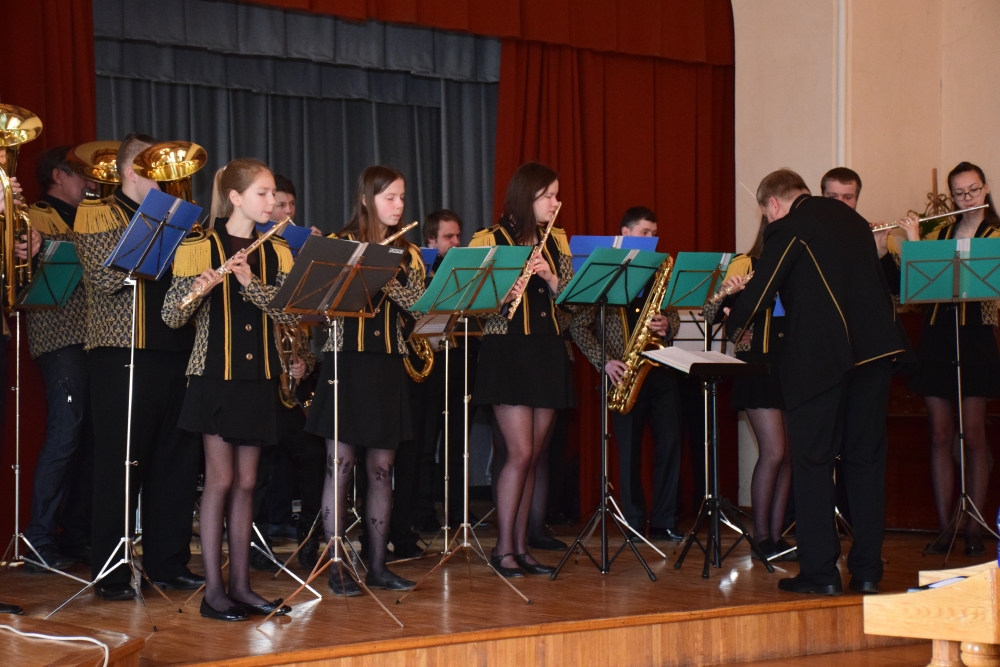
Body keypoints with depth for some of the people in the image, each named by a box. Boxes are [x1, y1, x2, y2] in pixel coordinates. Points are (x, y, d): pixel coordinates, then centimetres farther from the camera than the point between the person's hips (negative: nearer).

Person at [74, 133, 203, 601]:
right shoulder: (99, 214, 1)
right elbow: (106, 277, -13)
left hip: (175, 349, 6)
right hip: (123, 354, -6)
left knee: (176, 460, 6)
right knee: (120, 462, -3)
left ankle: (168, 562, 15)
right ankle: (110, 573, 3)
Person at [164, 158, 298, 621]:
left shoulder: (275, 252, 8)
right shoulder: (201, 248, -5)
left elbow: (290, 313, -4)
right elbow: (171, 316, -9)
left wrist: (250, 282, -19)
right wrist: (197, 289, -29)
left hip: (258, 377, 5)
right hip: (216, 375, -5)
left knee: (246, 483, 8)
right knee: (220, 480, -4)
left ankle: (241, 586, 14)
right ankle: (213, 591, 2)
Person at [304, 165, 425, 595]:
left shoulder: (405, 252, 10)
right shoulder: (341, 244, -1)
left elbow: (418, 301, -5)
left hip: (387, 365, 4)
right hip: (347, 361, -4)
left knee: (381, 470, 7)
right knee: (340, 466, -2)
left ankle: (377, 565, 14)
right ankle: (337, 568, 3)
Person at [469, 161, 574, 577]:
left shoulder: (556, 242, 12)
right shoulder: (489, 241, -4)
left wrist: (550, 278, -11)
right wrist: (504, 294, -24)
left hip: (549, 354, 6)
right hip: (507, 353, -5)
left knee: (532, 457, 7)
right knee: (520, 453, -11)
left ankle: (520, 546, 14)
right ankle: (503, 548, -3)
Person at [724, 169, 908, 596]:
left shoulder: (788, 228, -5)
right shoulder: (853, 220, 16)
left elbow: (761, 288, -6)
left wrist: (734, 328, 13)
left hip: (819, 355, -6)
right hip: (874, 348, 6)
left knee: (813, 461, 1)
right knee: (866, 459, 10)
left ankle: (819, 572, 1)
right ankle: (867, 570, 13)